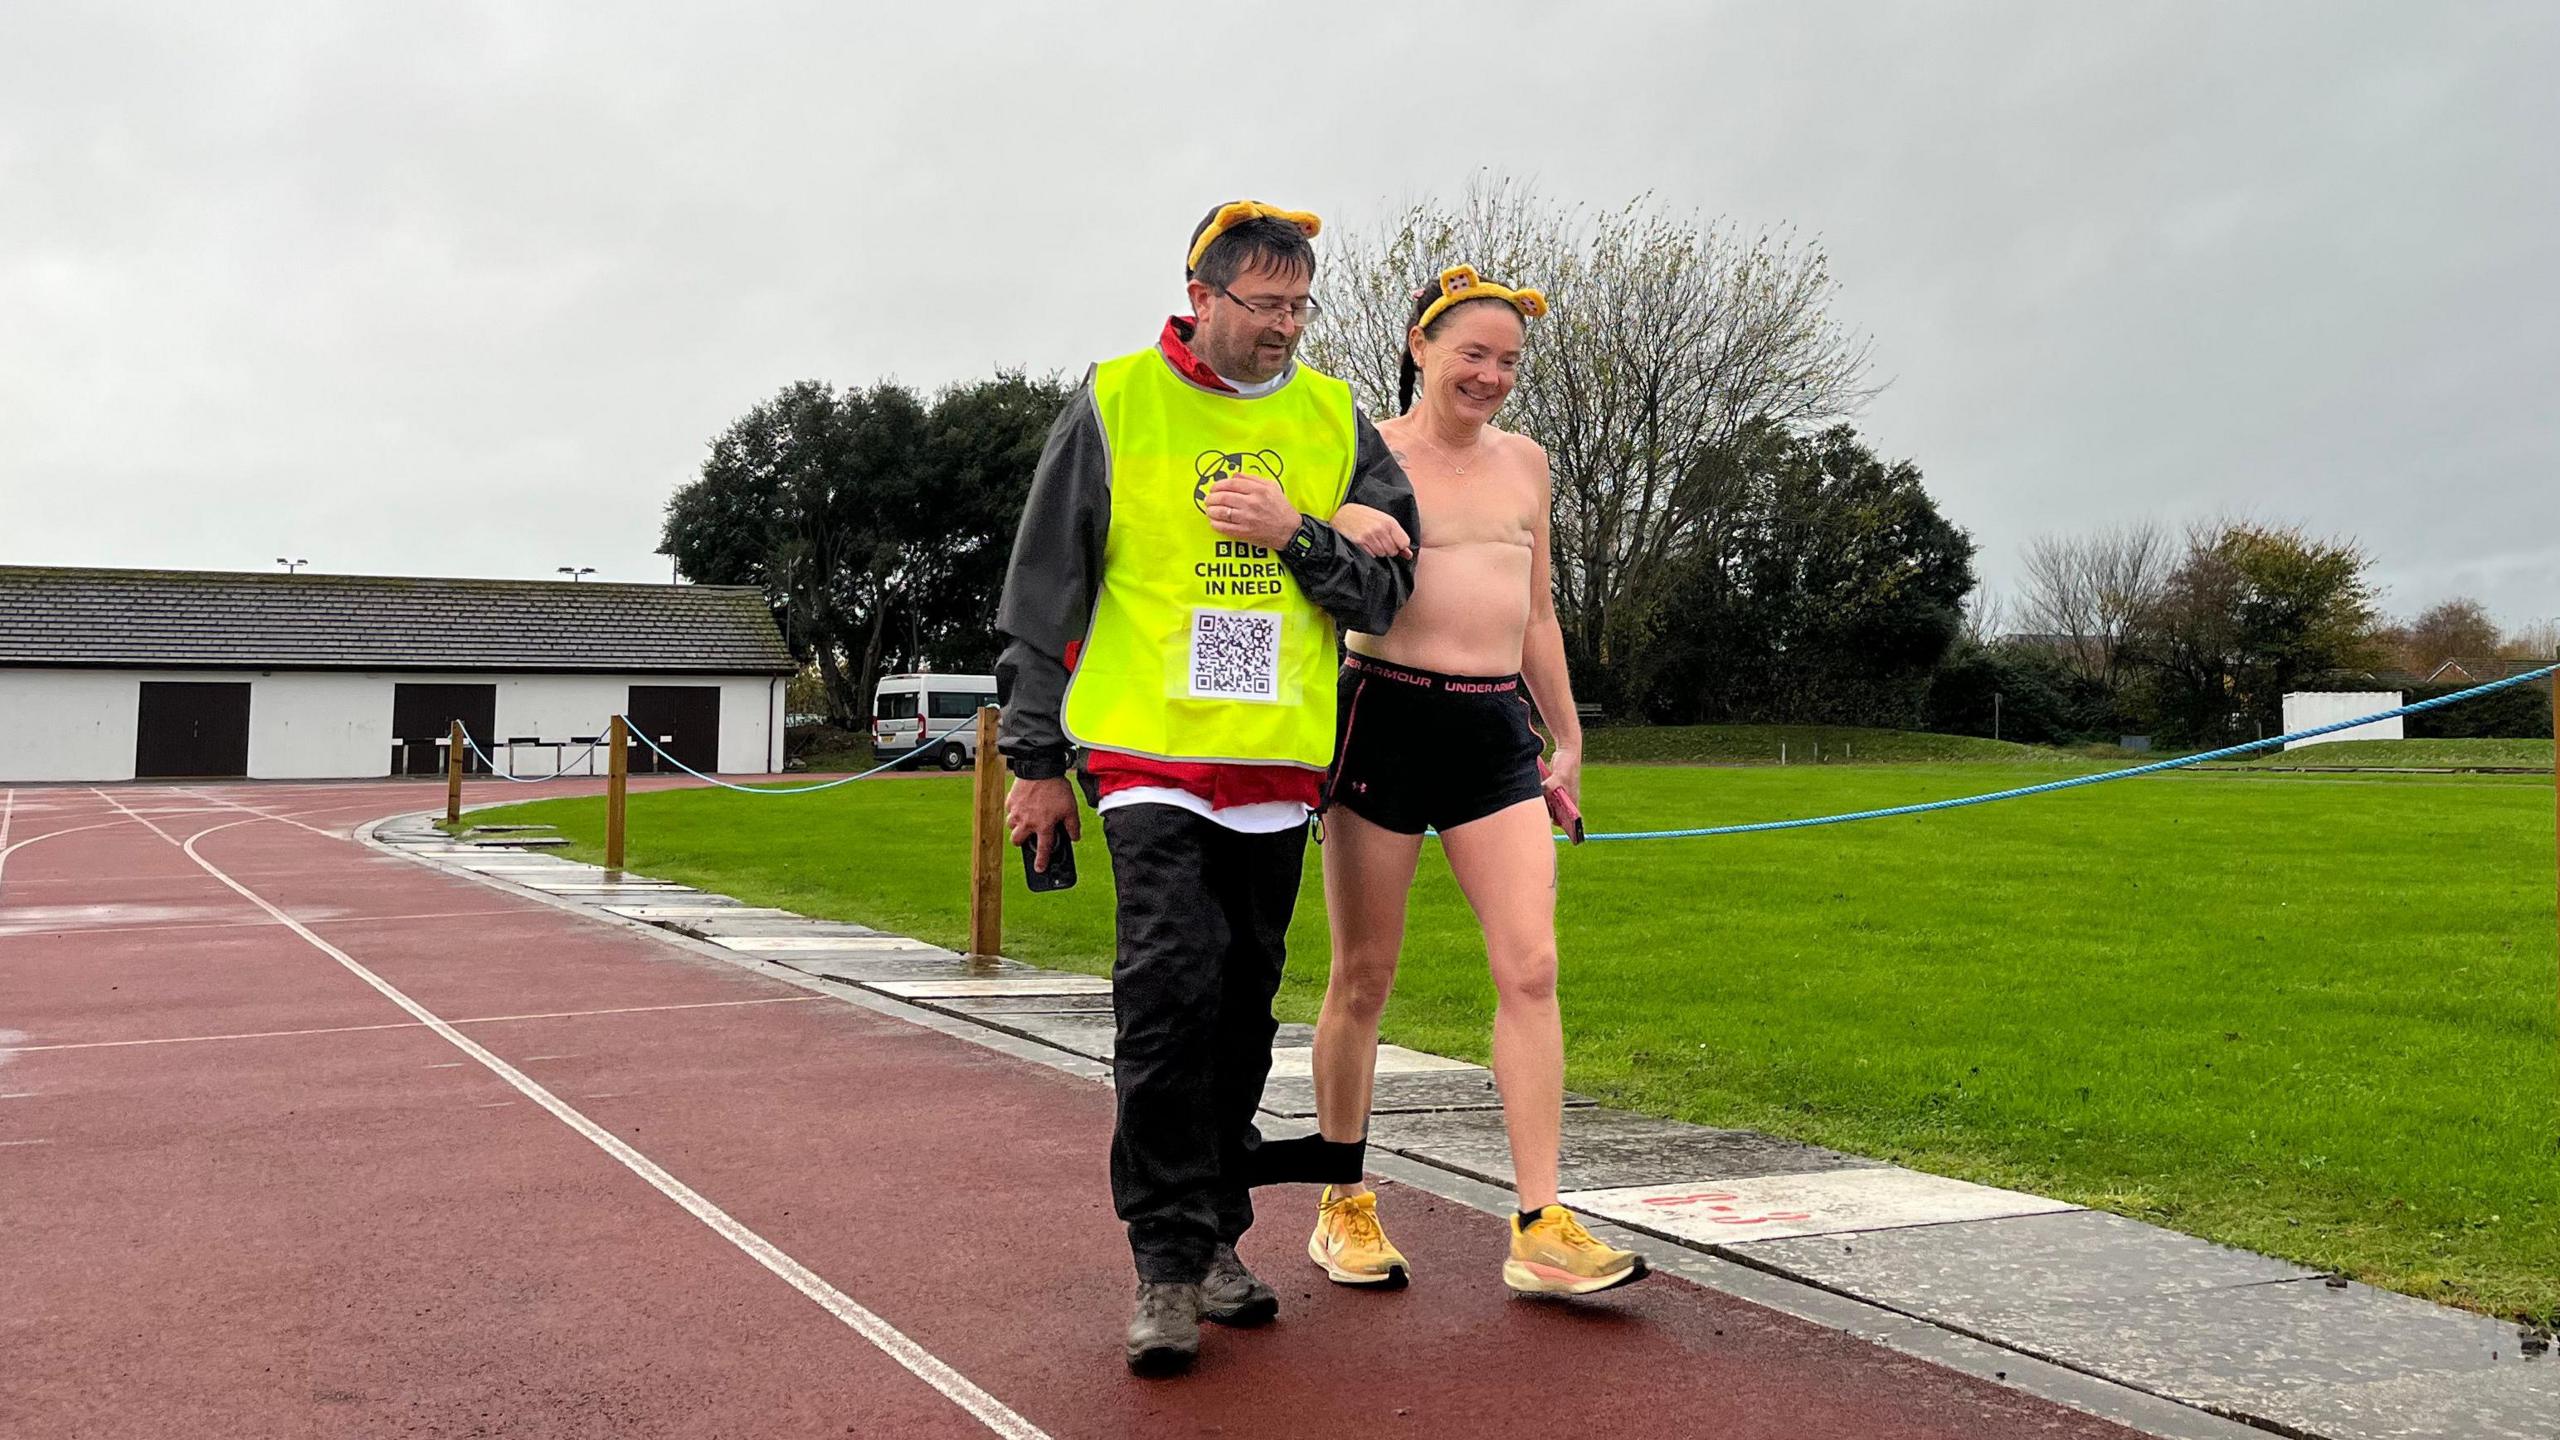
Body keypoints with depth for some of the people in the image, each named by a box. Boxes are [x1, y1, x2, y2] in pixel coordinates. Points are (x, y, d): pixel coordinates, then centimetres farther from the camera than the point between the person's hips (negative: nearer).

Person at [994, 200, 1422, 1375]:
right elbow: (1044, 588, 3)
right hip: (1149, 752, -3)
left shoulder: (1332, 417, 9)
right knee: (1170, 985, -14)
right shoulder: (1116, 403, 0)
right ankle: (1167, 1259, -4)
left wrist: (1298, 533, -10)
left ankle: (1215, 1234, 23)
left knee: (1243, 1003, 10)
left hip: (1279, 760, 4)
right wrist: (1035, 759, 2)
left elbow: (1389, 587, 8)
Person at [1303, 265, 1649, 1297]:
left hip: (1497, 731, 4)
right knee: (1363, 973, 5)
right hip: (1385, 718, -4)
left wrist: (1567, 735, 23)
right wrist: (1308, 746, -19)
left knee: (1531, 968, -7)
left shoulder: (1523, 461, 16)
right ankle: (1342, 1208, 20)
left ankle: (1539, 1229, -3)